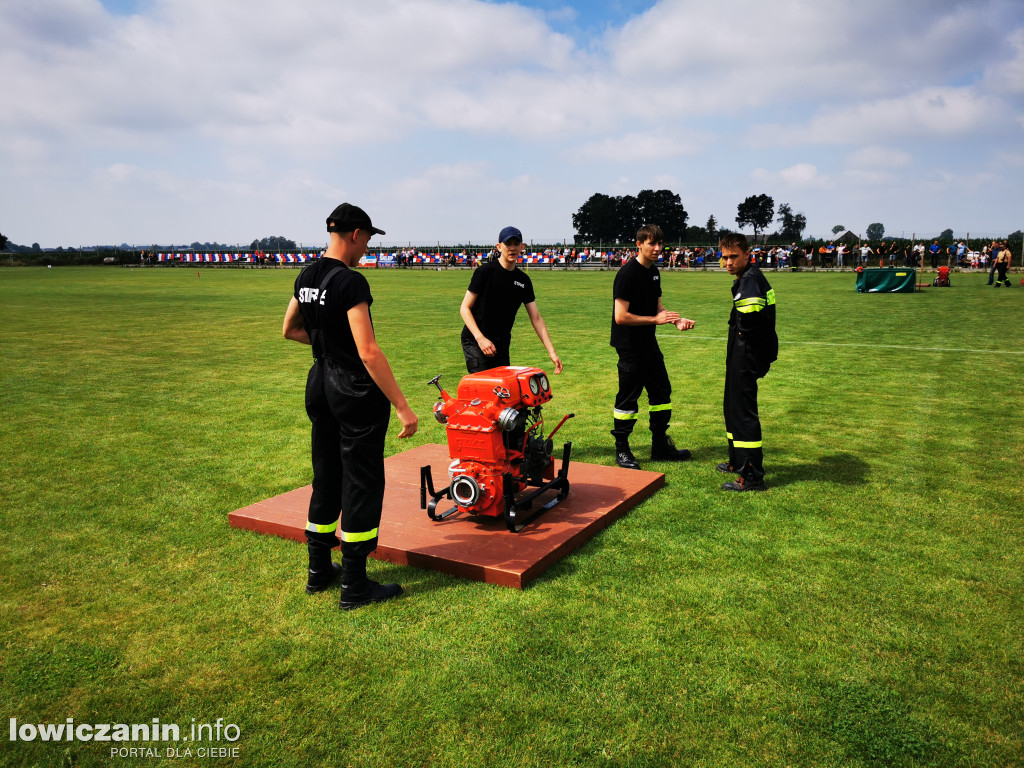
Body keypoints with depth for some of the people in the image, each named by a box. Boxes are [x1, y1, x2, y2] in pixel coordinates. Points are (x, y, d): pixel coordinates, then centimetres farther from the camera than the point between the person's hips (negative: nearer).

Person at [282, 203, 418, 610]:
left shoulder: (306, 277, 6)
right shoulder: (350, 282, -20)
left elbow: (290, 330, 20)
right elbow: (368, 352, -26)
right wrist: (402, 406, -25)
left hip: (319, 386, 9)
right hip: (357, 393, -8)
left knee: (326, 478, 18)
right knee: (362, 484, 2)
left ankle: (318, 571, 30)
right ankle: (354, 586, 11)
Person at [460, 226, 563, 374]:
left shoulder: (523, 280, 7)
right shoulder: (485, 271, -8)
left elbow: (536, 318, 7)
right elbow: (465, 308, -7)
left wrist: (551, 352, 0)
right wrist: (480, 338, -20)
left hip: (502, 345, 6)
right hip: (475, 342, -6)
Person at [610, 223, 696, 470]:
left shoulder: (653, 271, 10)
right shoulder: (628, 273, -18)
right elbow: (621, 317, -24)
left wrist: (676, 320, 0)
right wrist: (656, 319, -20)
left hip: (649, 344, 9)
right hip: (629, 346, -9)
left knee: (662, 391, 14)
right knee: (628, 396, -1)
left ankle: (661, 446, 26)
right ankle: (622, 451, 11)